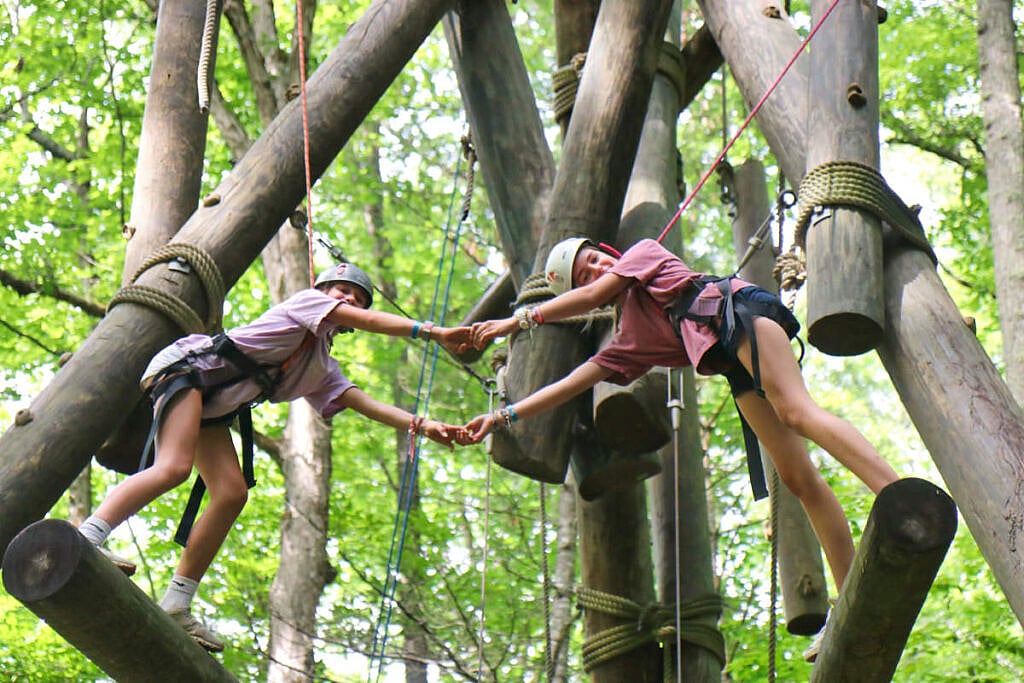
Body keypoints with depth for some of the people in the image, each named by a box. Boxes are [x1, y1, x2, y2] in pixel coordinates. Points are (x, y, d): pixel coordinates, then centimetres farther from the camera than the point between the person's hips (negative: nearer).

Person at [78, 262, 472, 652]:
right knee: (174, 468, -29)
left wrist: (422, 425, -3)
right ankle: (84, 540, -38)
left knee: (232, 494, -5)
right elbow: (369, 321, -10)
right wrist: (435, 333, -16)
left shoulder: (322, 370, 24)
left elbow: (365, 403, 12)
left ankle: (175, 608, -7)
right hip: (186, 366, -9)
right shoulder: (308, 301, 5)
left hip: (212, 409, 9)